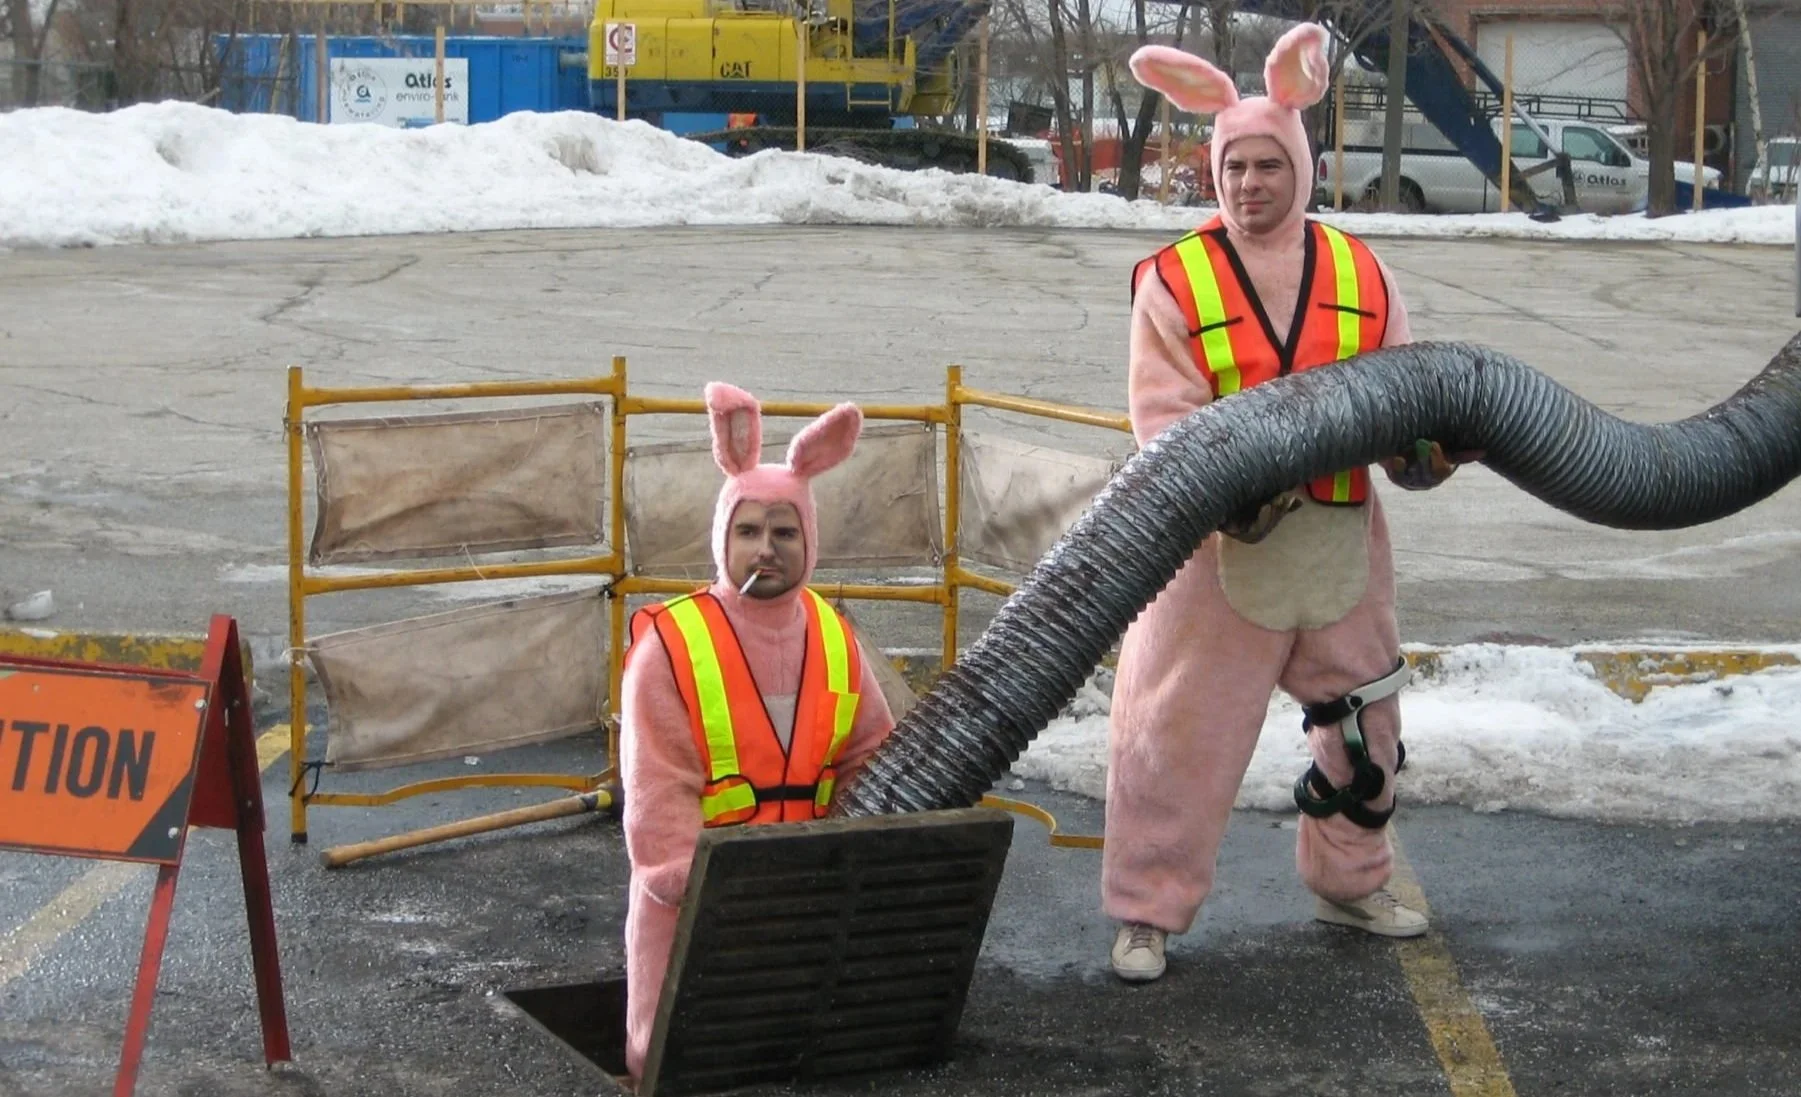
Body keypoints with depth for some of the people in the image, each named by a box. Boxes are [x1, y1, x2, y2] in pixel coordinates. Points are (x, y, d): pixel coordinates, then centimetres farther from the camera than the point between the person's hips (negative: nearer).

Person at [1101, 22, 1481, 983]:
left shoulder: (1359, 275, 4)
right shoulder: (1175, 281, -7)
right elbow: (1163, 419, -12)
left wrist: (1425, 450, -13)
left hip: (1339, 539, 4)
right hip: (1221, 545, -4)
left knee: (1360, 719, 18)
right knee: (1180, 729, -2)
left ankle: (1347, 882, 38)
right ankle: (1147, 911, 11)